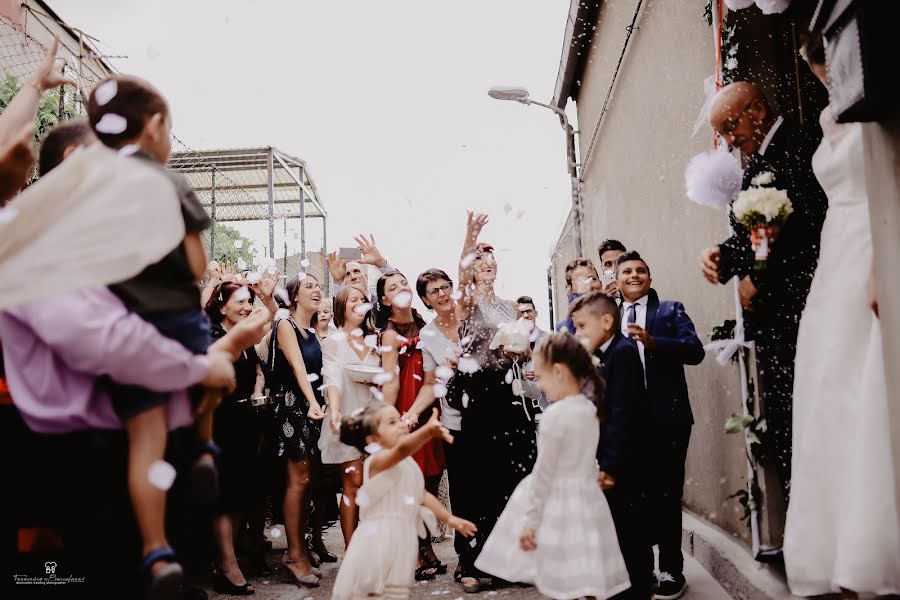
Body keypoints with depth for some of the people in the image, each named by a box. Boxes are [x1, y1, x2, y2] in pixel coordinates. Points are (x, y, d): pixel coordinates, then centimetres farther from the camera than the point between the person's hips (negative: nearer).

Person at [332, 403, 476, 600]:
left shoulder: (409, 464, 11)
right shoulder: (378, 460, -18)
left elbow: (422, 495, 24)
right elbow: (402, 449, -40)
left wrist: (450, 519, 24)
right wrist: (428, 430, -58)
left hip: (402, 539, 8)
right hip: (378, 541, -8)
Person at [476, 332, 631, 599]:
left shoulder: (555, 414, -19)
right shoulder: (590, 409, 3)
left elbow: (543, 473, -16)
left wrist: (530, 519, -9)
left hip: (559, 505, -7)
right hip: (588, 500, 7)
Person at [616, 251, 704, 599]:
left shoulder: (670, 310, 5)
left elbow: (695, 350, -11)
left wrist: (653, 341, -25)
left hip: (667, 417, -3)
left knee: (665, 494, 4)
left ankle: (671, 570, 18)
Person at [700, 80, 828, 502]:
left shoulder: (802, 142, -7)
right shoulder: (756, 165, 20)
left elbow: (806, 223, -18)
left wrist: (759, 279, -11)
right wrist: (721, 255, -1)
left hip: (800, 308, -9)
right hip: (770, 317, 9)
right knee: (779, 429, 8)